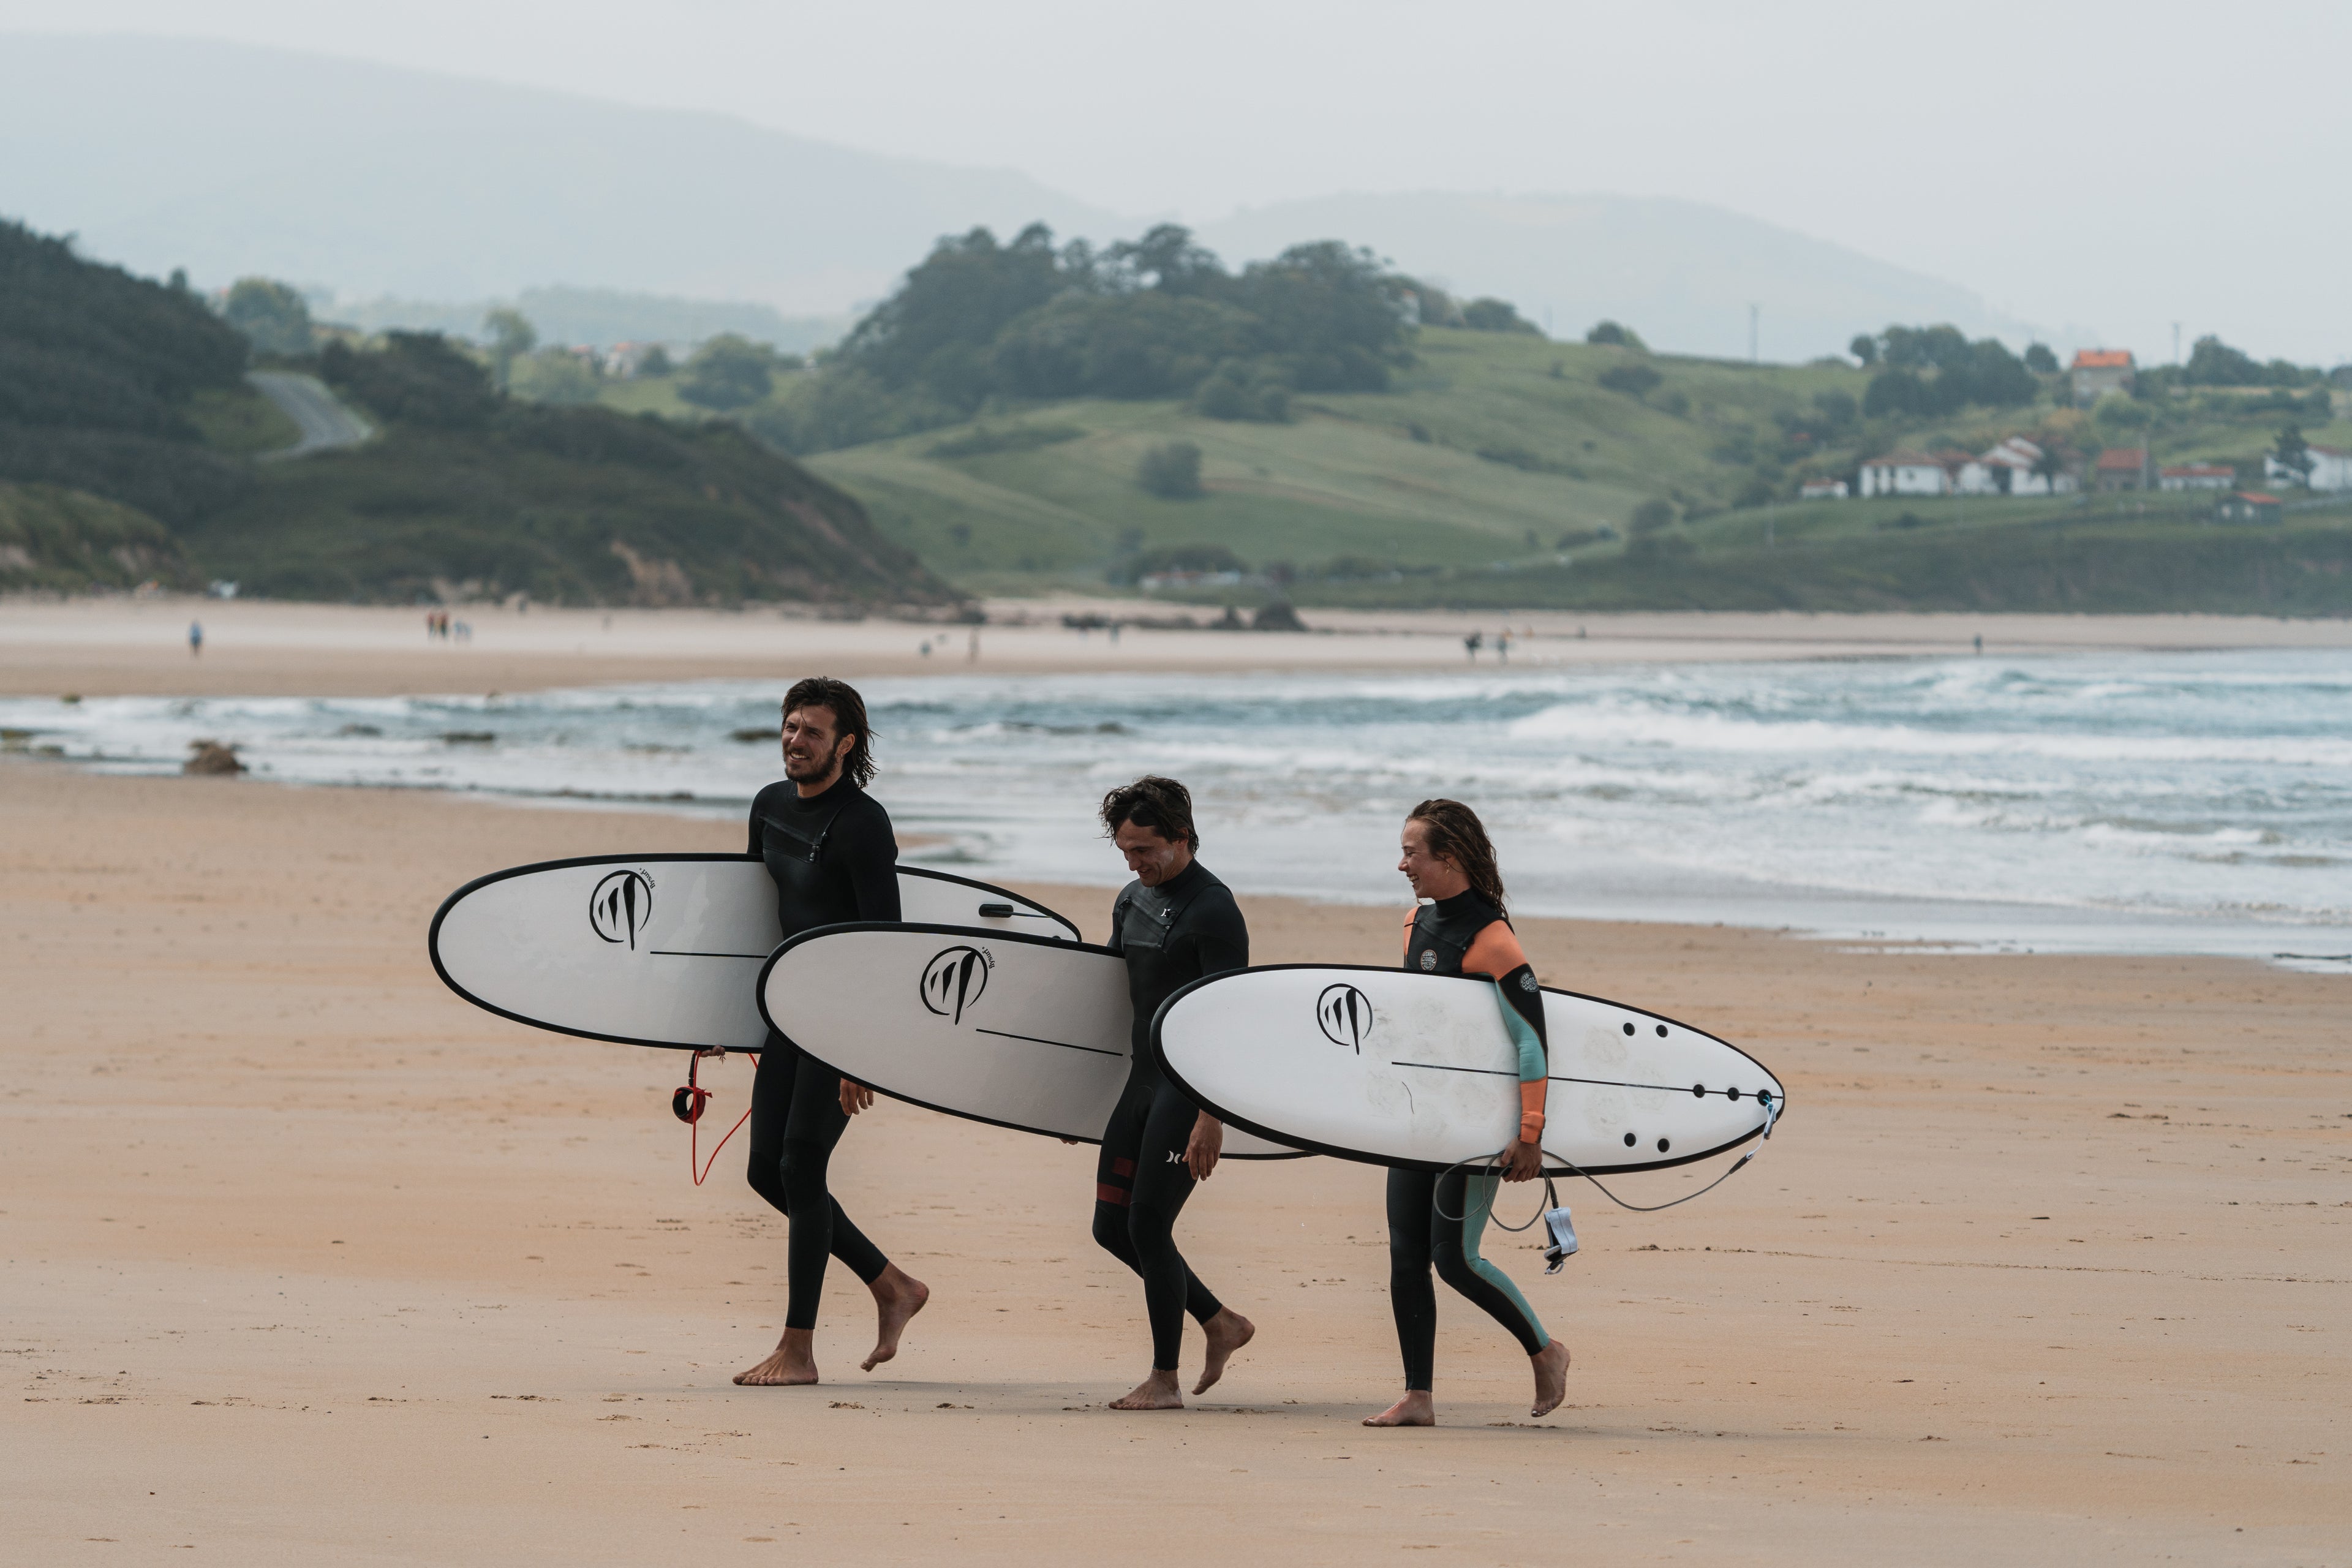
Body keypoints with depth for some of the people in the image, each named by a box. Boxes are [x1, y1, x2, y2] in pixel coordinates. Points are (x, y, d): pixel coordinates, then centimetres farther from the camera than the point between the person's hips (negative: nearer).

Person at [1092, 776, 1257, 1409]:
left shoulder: (1213, 910, -14)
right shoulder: (1132, 899, 13)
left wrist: (1211, 1118, -24)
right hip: (1144, 1073, 9)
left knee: (1148, 1225, -9)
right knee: (1112, 1225, 8)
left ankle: (1165, 1381, 0)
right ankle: (1221, 1323, 22)